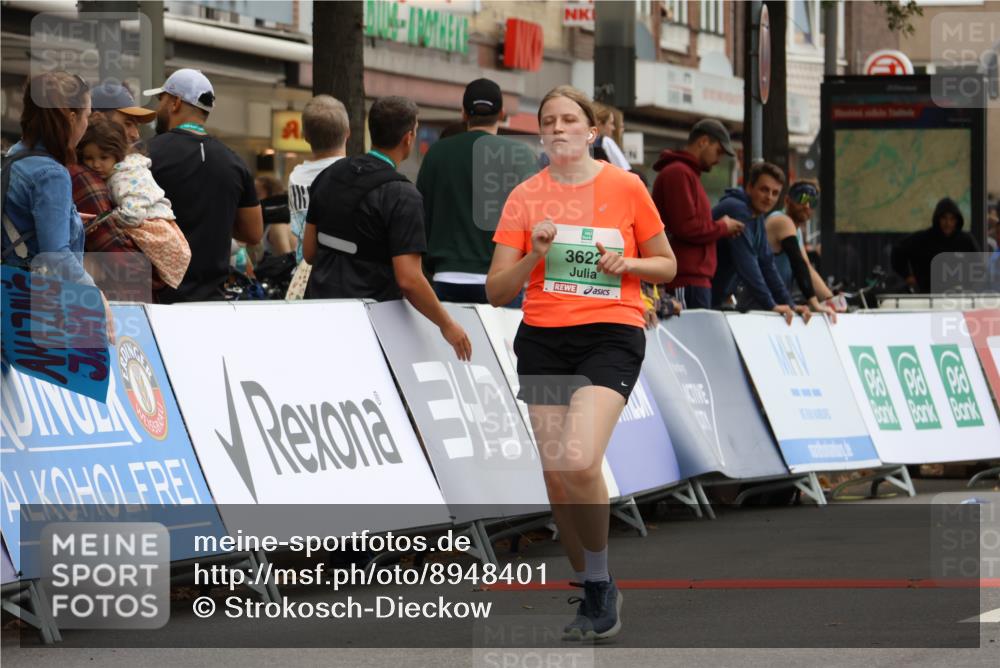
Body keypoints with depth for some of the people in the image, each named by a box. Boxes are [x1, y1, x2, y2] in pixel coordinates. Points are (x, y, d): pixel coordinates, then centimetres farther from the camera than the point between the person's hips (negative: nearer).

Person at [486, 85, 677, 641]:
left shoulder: (625, 187, 1)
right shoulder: (525, 197, 5)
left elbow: (667, 265, 10)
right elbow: (496, 291, 3)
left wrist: (626, 262, -9)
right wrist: (535, 255, -14)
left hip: (611, 334, -3)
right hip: (542, 340, 3)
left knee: (579, 461, -23)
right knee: (555, 475, 2)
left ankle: (602, 580, -3)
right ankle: (592, 594, 19)